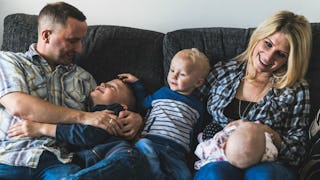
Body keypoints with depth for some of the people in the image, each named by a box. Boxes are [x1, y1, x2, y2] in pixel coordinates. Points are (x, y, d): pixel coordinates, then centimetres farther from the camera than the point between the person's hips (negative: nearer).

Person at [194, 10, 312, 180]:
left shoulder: (296, 90, 5)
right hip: (218, 160, 1)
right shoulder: (222, 72, 10)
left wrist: (264, 131, -13)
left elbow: (297, 149, 4)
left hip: (268, 165, 0)